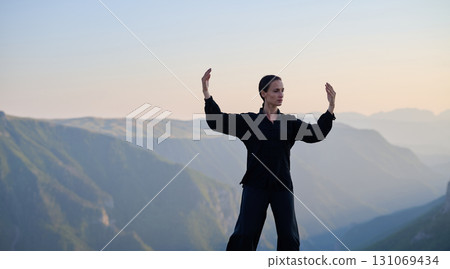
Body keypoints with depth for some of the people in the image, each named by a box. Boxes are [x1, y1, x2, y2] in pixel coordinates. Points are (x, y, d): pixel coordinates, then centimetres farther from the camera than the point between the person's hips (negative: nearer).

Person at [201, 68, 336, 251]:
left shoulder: (290, 122, 7)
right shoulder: (248, 120, 2)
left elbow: (315, 134, -4)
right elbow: (217, 121, -5)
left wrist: (331, 108, -17)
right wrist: (207, 95, -19)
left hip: (282, 187, 2)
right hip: (255, 185, -2)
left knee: (289, 236, 6)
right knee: (245, 234, -2)